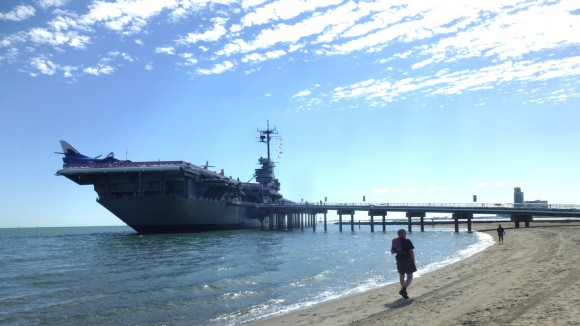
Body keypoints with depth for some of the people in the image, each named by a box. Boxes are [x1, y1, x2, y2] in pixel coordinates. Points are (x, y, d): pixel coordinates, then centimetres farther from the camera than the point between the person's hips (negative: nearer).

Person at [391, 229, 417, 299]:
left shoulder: (395, 242, 4)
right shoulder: (407, 241, -11)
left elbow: (392, 252, 10)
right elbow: (411, 252, -11)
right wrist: (413, 261, -4)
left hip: (399, 260, 5)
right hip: (407, 260, -5)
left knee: (401, 276, 15)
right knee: (410, 276, 1)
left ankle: (403, 291, 21)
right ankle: (404, 289, -17)